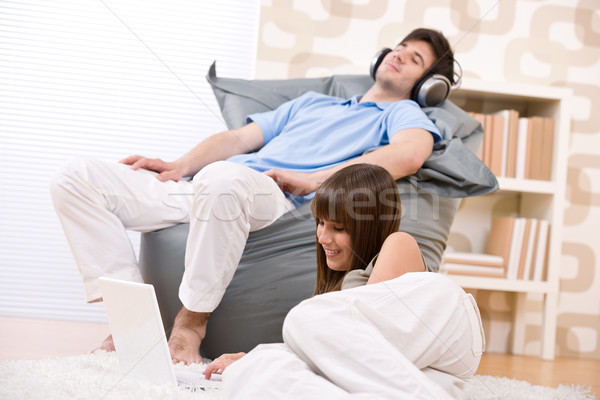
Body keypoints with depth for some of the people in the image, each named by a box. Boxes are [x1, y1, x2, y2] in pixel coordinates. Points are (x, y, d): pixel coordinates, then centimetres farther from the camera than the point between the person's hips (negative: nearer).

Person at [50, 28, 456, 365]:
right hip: (202, 188, 7)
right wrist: (180, 167, 13)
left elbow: (411, 152, -9)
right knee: (77, 177, -5)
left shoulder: (403, 113, 16)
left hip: (275, 199, -7)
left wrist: (313, 179, -15)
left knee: (221, 179, -43)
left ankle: (191, 321, -24)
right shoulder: (312, 102, 36)